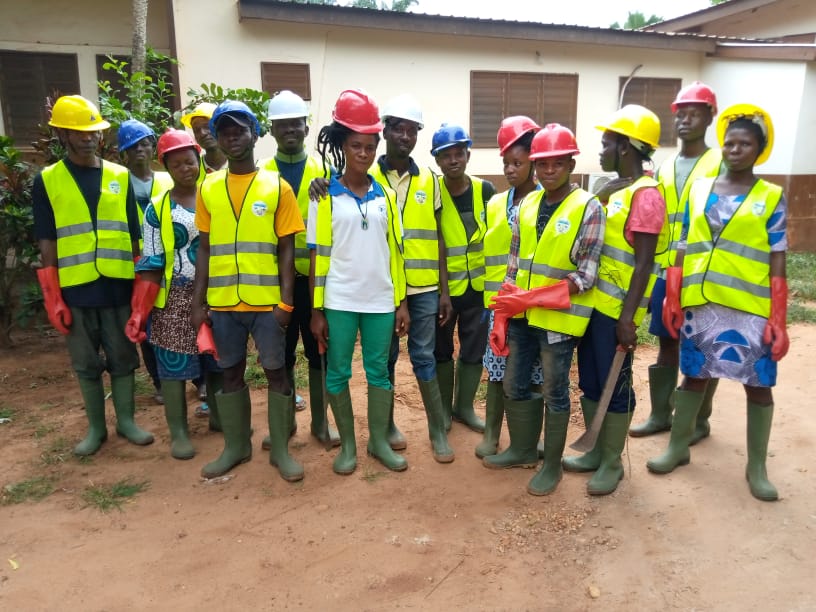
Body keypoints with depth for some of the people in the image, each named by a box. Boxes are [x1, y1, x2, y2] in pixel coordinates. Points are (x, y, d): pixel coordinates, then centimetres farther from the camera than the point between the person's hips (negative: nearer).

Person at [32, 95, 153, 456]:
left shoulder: (120, 177, 5)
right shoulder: (46, 181, 1)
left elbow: (135, 235, 7)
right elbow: (46, 244, 0)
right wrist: (52, 297, -5)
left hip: (119, 287, 1)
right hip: (75, 290, -1)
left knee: (123, 358, 9)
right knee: (86, 364, 10)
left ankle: (126, 420, 25)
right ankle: (96, 427, 25)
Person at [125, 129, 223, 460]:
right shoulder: (157, 209, -2)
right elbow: (151, 265, -3)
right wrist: (139, 312, -10)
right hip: (176, 299, -2)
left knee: (218, 361, 13)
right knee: (174, 366, 2)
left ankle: (218, 416, 32)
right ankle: (178, 432, 16)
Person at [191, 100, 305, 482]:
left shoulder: (277, 187, 0)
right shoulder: (207, 188, 7)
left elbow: (286, 248, -2)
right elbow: (204, 248, 9)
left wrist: (286, 300, -9)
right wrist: (198, 301, 4)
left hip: (267, 300, -2)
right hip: (222, 301, 3)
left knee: (275, 371, 4)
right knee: (231, 373, 12)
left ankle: (280, 449, 19)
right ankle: (235, 446, 28)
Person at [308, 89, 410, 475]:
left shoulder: (386, 195, 5)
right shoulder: (325, 197, -2)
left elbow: (395, 251, 6)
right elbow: (317, 257, -2)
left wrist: (402, 302, 3)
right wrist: (316, 310, -5)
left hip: (380, 300, 2)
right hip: (338, 301, -2)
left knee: (379, 370, 10)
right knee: (337, 372, 7)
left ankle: (379, 440, 25)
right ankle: (347, 444, 24)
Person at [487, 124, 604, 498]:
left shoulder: (588, 208, -10)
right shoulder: (526, 205, 8)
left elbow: (585, 277, -14)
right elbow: (514, 264, 10)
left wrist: (530, 299, -22)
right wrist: (501, 317, 4)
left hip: (559, 318, -6)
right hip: (522, 317, 6)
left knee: (554, 393, 7)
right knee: (514, 386, 15)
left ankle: (552, 465, 25)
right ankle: (523, 449, 36)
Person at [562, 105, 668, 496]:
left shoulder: (646, 195, -14)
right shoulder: (613, 189, 12)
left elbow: (644, 263, -18)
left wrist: (628, 317, -19)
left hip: (616, 309, -9)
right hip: (592, 303, 9)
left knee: (615, 387, 4)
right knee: (590, 382, 16)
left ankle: (612, 463, 20)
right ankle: (595, 451, 31)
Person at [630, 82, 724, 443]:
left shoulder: (722, 164, -4)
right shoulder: (664, 168, 12)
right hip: (666, 270, 5)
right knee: (667, 344, 13)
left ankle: (699, 420, 19)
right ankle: (660, 414, 24)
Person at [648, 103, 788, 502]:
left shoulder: (772, 197, 1)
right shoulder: (699, 190, 8)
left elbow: (777, 264, -2)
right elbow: (683, 250, 8)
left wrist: (778, 320, -8)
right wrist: (672, 300, 2)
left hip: (750, 309, -2)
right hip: (699, 305, 2)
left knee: (758, 385, 7)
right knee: (694, 377, 14)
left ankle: (756, 467, 23)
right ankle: (678, 447, 30)